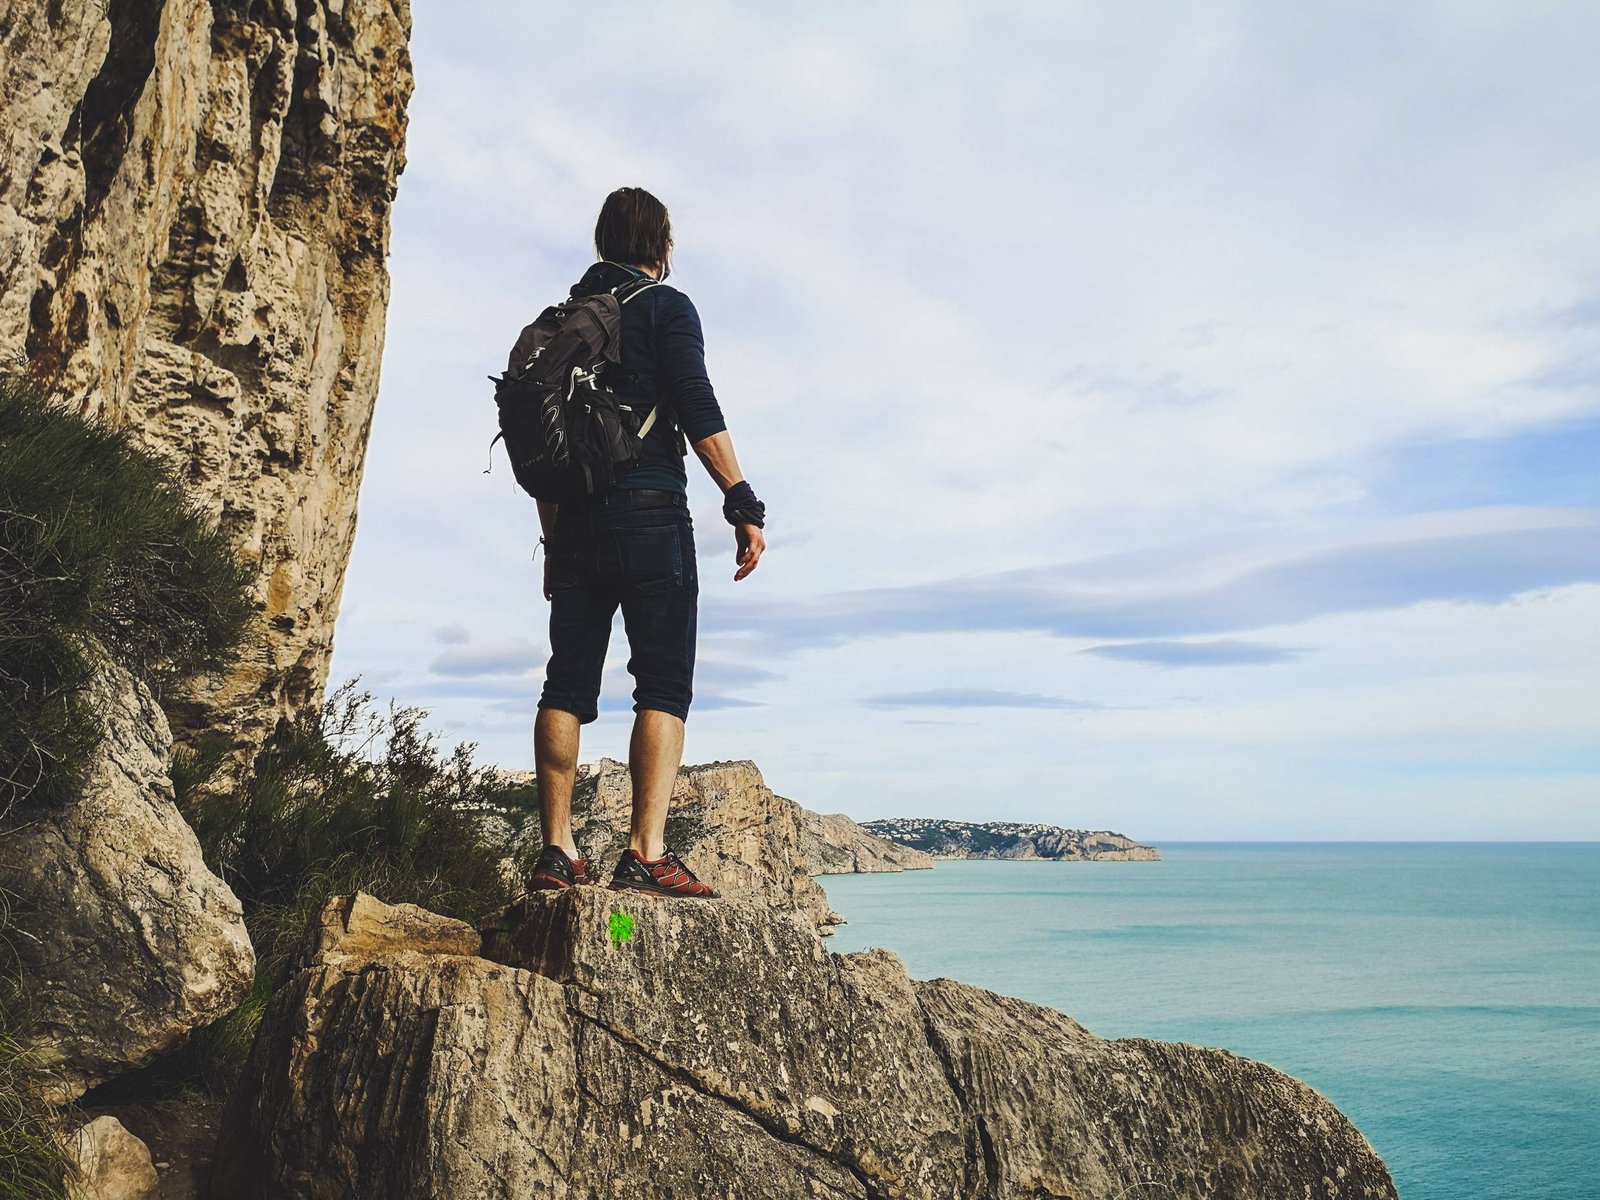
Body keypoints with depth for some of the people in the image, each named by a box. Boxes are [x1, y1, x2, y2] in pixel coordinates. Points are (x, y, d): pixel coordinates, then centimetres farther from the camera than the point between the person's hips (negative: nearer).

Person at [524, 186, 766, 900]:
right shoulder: (666, 306, 2)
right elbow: (697, 411, -12)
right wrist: (744, 506, -13)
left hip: (575, 522, 6)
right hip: (649, 513, -6)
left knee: (568, 682, 6)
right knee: (664, 686, -5)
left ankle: (557, 853, 4)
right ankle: (646, 855, -13)